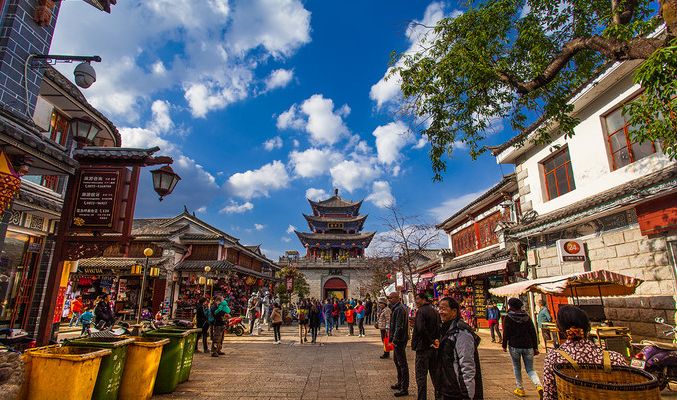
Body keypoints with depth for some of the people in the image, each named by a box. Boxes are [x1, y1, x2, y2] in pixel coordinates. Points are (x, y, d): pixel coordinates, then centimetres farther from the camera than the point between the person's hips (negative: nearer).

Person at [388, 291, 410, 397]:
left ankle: (404, 388, 5)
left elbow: (399, 327, -24)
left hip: (399, 340, -11)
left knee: (402, 363, -3)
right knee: (396, 360, 21)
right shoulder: (396, 308, 14)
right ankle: (400, 383, 35)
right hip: (398, 340, 11)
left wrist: (395, 339, -21)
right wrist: (393, 338, 17)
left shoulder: (400, 309, -20)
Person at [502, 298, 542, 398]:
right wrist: (535, 347, 10)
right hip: (528, 346, 3)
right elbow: (533, 333, 5)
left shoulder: (508, 318, -5)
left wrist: (504, 346, 5)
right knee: (530, 369, 11)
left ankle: (520, 389, 17)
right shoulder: (527, 317, 5)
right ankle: (538, 385, -12)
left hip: (514, 346, -3)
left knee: (517, 368, 13)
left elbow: (506, 333, -7)